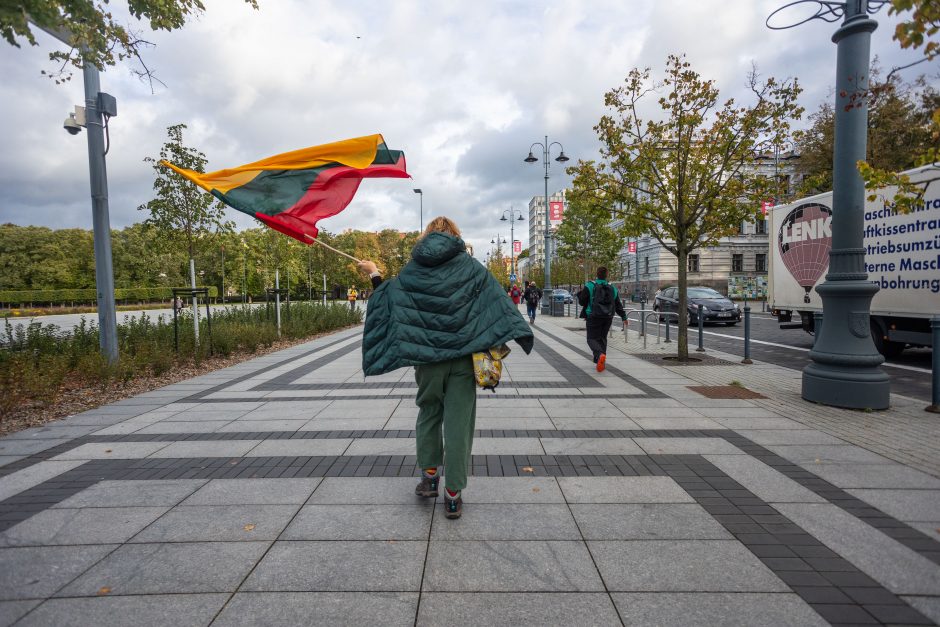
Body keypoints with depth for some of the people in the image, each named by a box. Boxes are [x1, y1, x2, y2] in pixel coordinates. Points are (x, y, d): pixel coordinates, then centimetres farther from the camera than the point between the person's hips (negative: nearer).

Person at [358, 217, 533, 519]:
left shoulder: (413, 269, 3)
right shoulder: (470, 266, 0)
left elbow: (389, 297, 12)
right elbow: (497, 299, -7)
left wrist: (374, 274, 28)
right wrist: (518, 332, -10)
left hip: (426, 356, 1)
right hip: (462, 356, -1)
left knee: (429, 413, 23)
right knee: (458, 422, 5)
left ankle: (430, 474, 30)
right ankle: (452, 494, 12)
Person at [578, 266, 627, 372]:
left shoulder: (590, 286, -6)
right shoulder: (612, 288, 9)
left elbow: (581, 302, -3)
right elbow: (618, 305, 11)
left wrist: (580, 294, 17)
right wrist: (624, 317, 19)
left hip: (594, 317, -4)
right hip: (608, 317, 4)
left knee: (592, 339, -1)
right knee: (602, 338, 16)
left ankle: (600, 355, -30)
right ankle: (601, 362, 10)